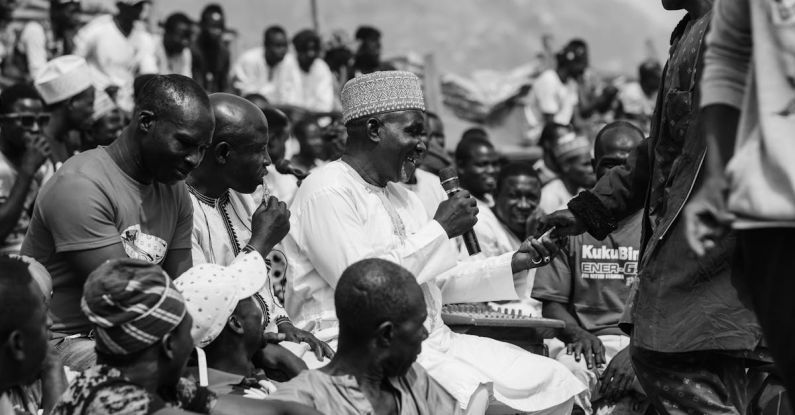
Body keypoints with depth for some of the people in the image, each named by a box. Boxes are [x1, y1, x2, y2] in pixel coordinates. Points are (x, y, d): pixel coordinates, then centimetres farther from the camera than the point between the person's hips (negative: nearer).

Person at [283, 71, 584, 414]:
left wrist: (514, 264, 12)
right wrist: (440, 230, -13)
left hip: (432, 340, 9)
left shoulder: (399, 195, 20)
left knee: (554, 384, -4)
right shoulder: (326, 192, -9)